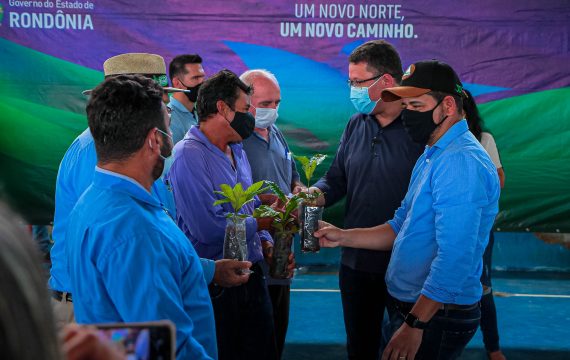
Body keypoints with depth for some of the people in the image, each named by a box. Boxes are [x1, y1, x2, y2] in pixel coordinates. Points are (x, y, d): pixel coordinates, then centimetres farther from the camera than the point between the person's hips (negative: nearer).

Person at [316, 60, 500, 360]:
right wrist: (342, 237, 5)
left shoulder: (462, 163, -21)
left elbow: (454, 259, -27)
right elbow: (401, 229, 17)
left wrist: (414, 325, -26)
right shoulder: (431, 156, 13)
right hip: (412, 307, 10)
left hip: (439, 316, -9)